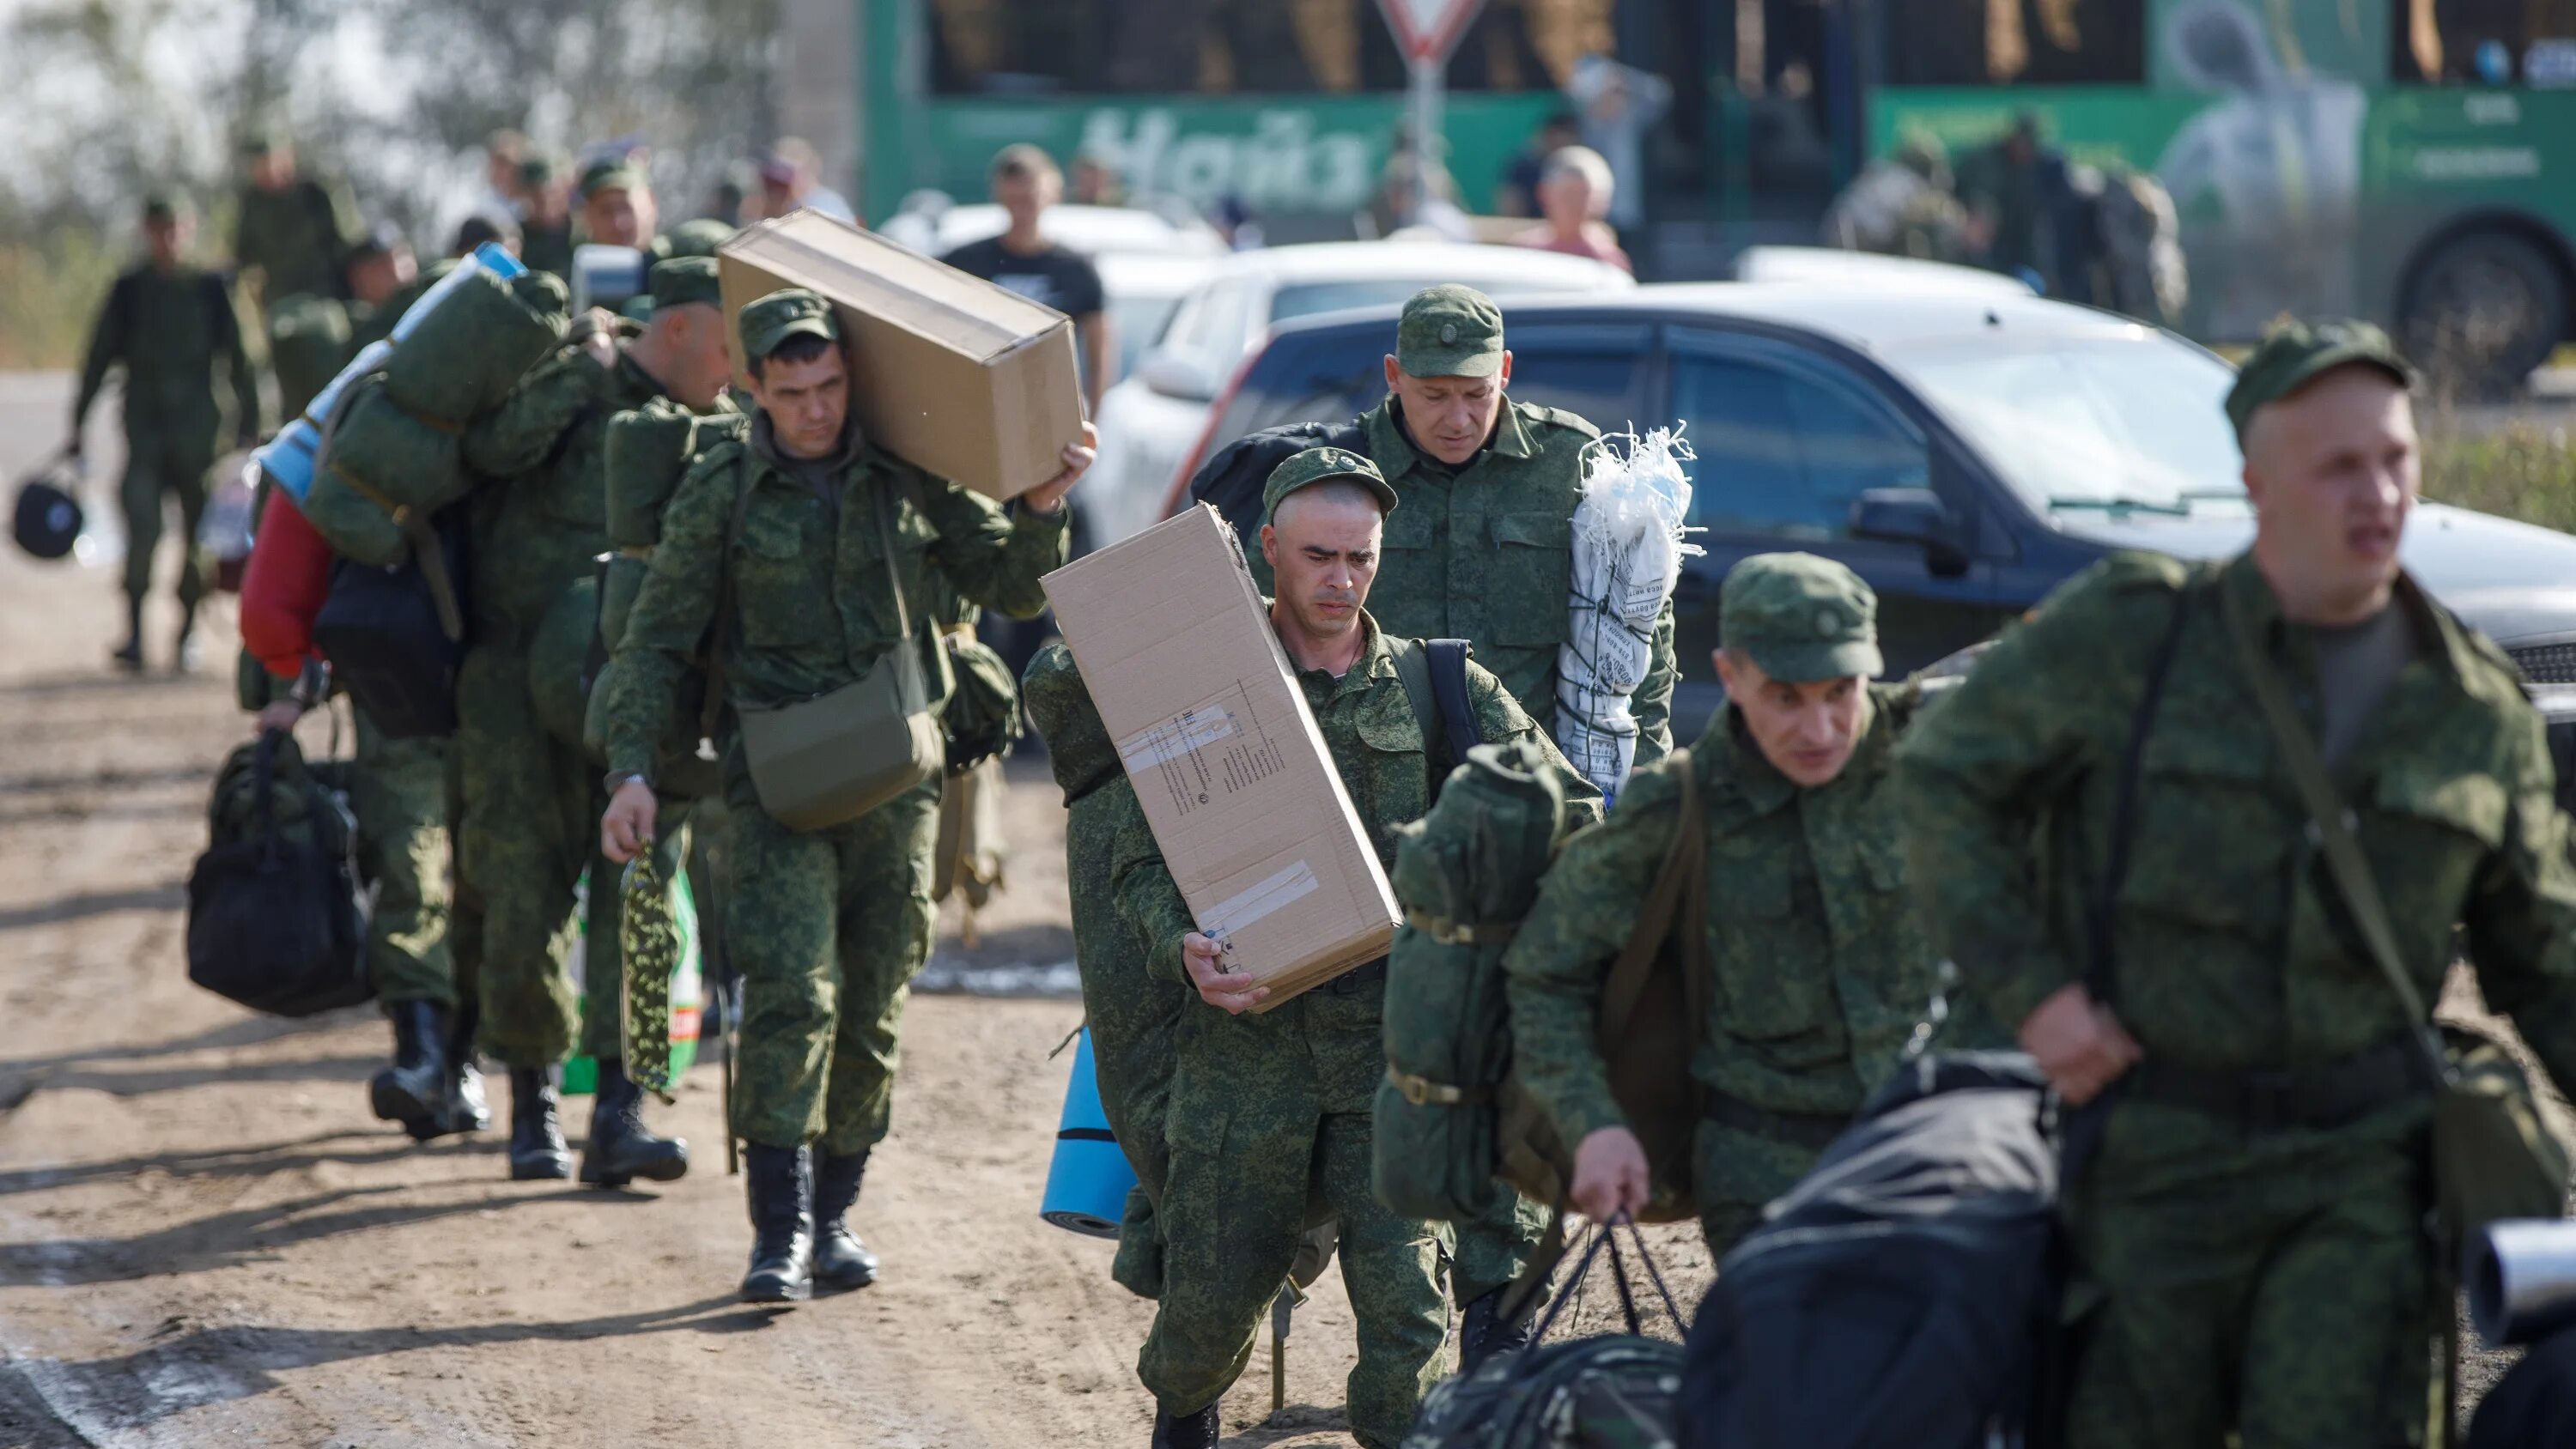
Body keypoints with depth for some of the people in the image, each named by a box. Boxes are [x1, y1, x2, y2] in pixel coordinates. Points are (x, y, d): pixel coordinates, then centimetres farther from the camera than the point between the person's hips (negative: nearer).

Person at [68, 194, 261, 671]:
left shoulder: (209, 287, 4)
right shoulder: (129, 288, 4)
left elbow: (237, 360, 8)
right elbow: (99, 358, 8)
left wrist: (248, 425, 3)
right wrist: (78, 425, 6)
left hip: (197, 427, 1)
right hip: (144, 428, -1)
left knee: (198, 535, 4)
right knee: (143, 530, -15)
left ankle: (187, 632, 19)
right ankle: (134, 634, -14)